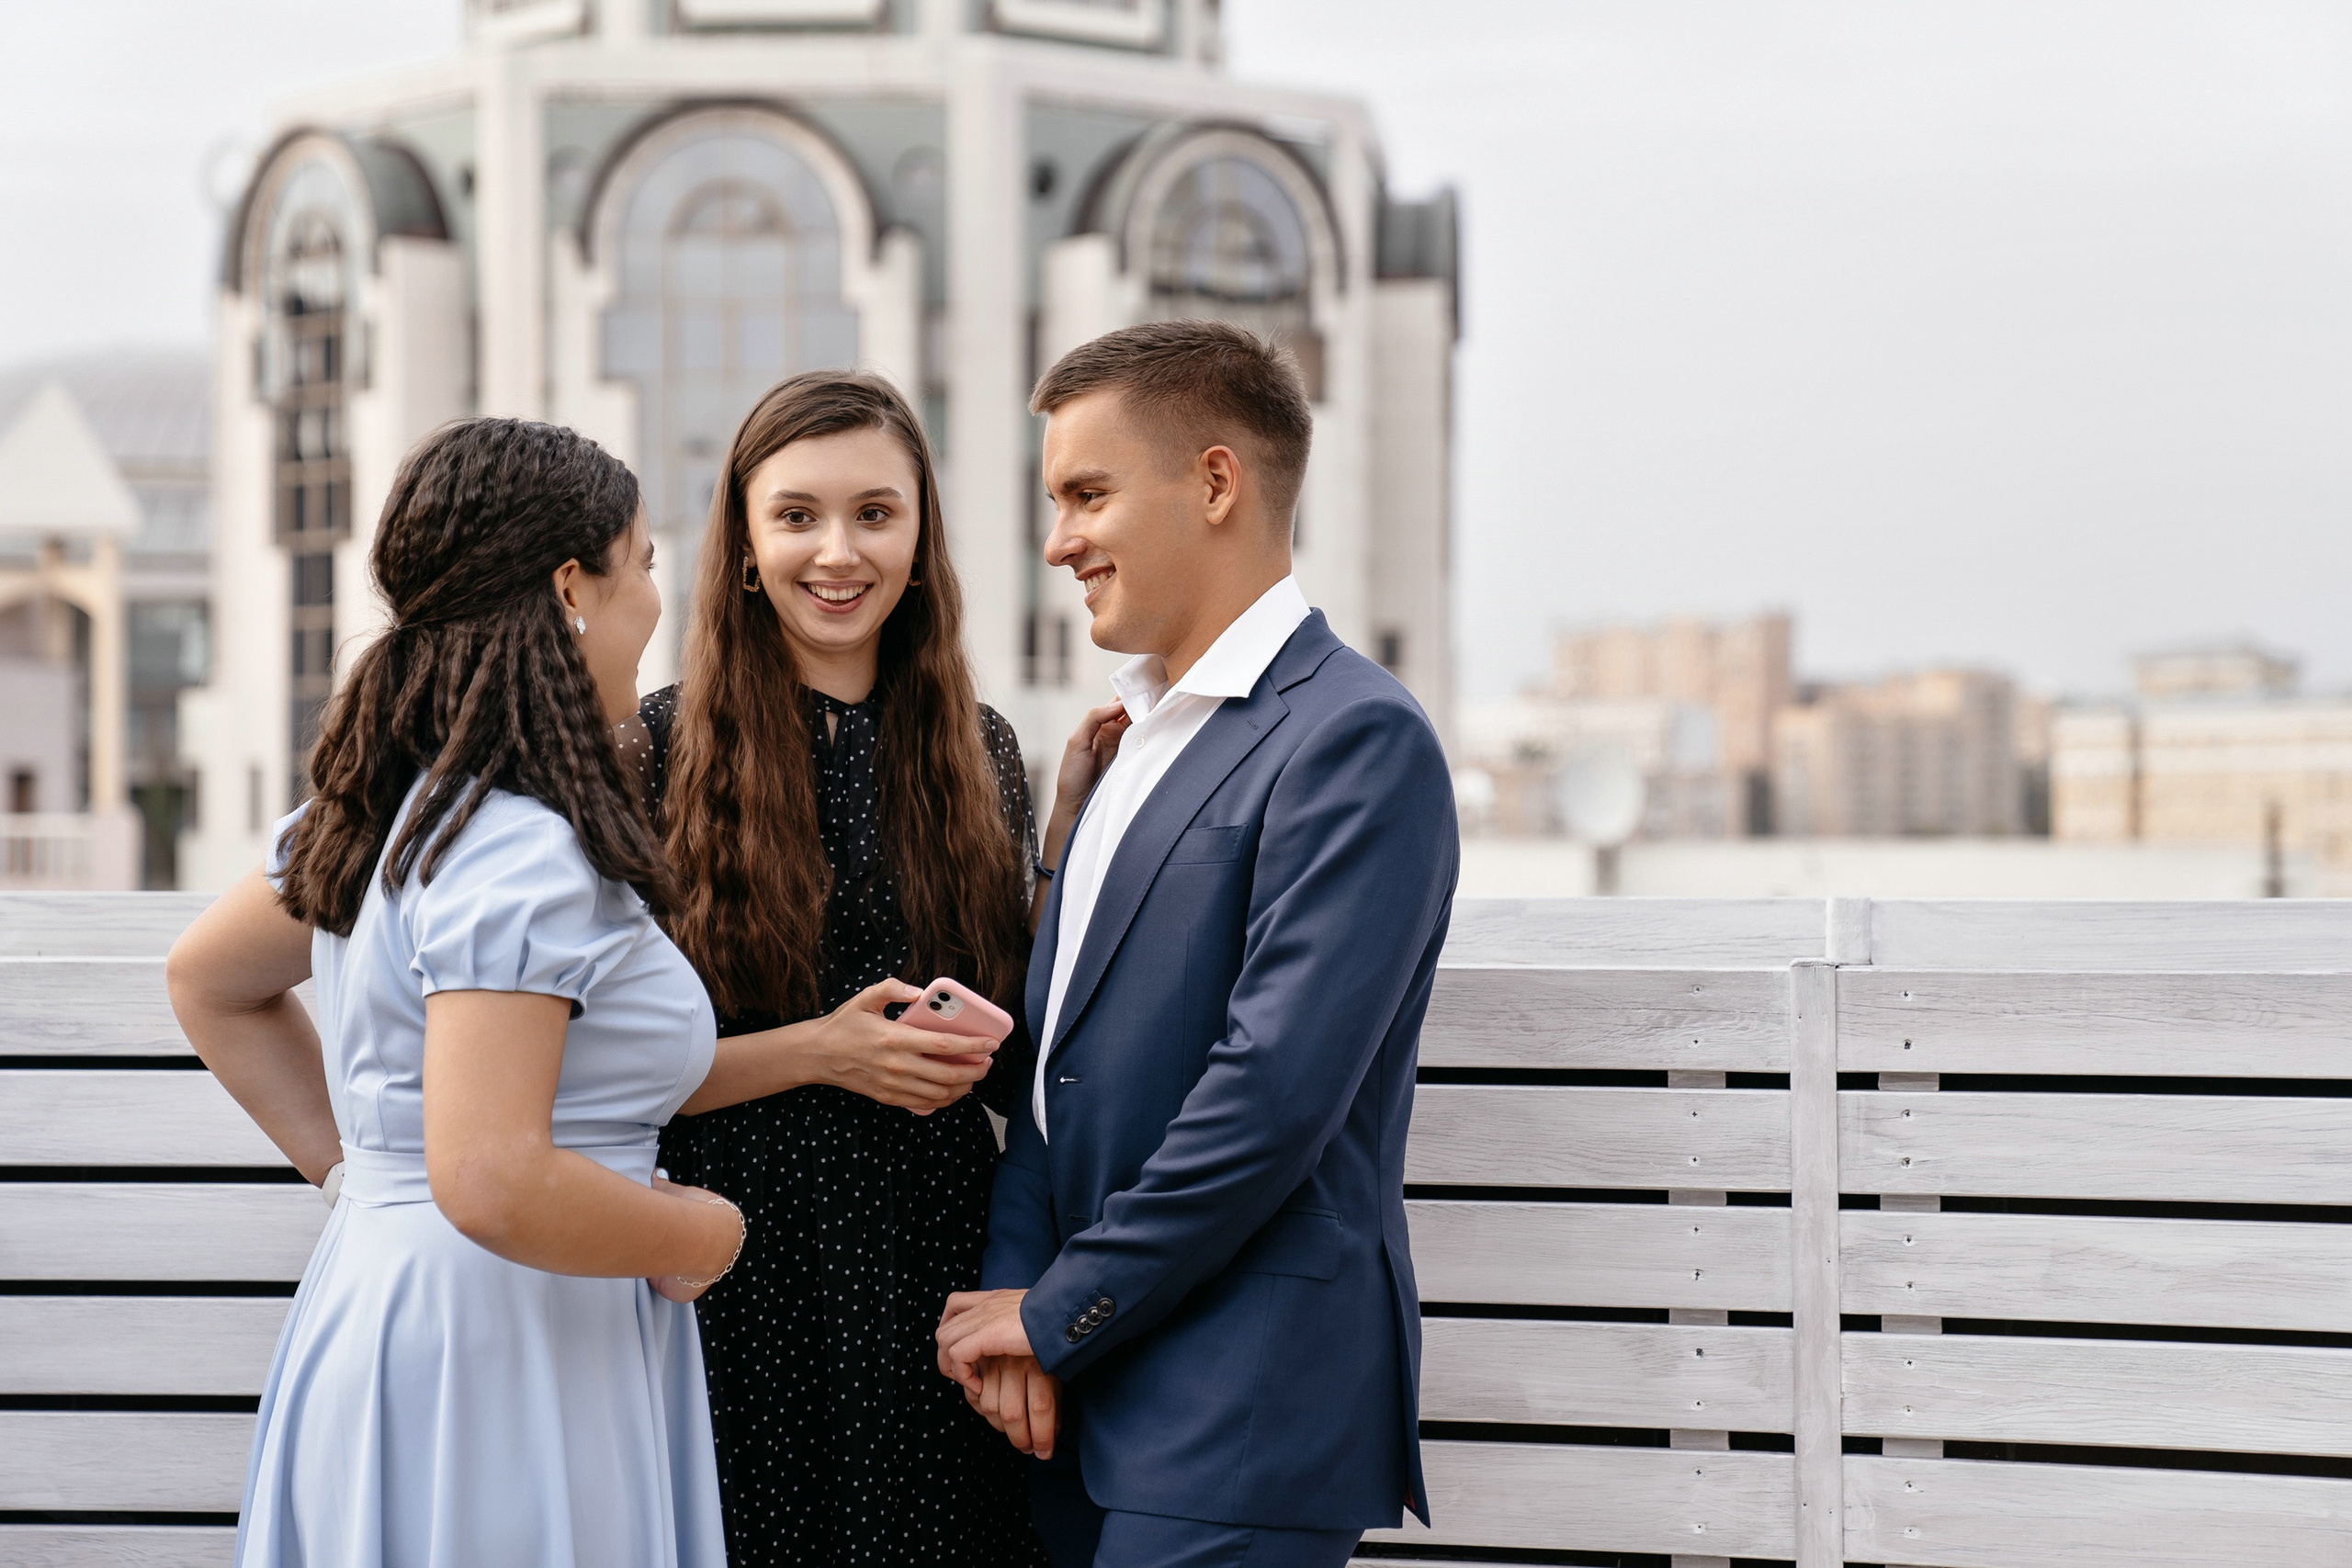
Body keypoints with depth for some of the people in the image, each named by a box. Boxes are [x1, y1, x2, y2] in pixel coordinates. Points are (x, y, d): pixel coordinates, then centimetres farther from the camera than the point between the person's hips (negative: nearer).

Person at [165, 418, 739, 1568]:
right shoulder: (523, 852, -20)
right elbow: (493, 1183, -28)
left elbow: (207, 980, 24)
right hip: (499, 1367, -10)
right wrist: (699, 1235, -12)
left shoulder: (389, 806, 9)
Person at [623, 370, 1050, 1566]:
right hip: (733, 1263, -3)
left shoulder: (977, 751, 8)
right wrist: (818, 1051, -14)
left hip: (936, 1247, 3)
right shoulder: (657, 751, -3)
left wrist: (978, 1045, -7)